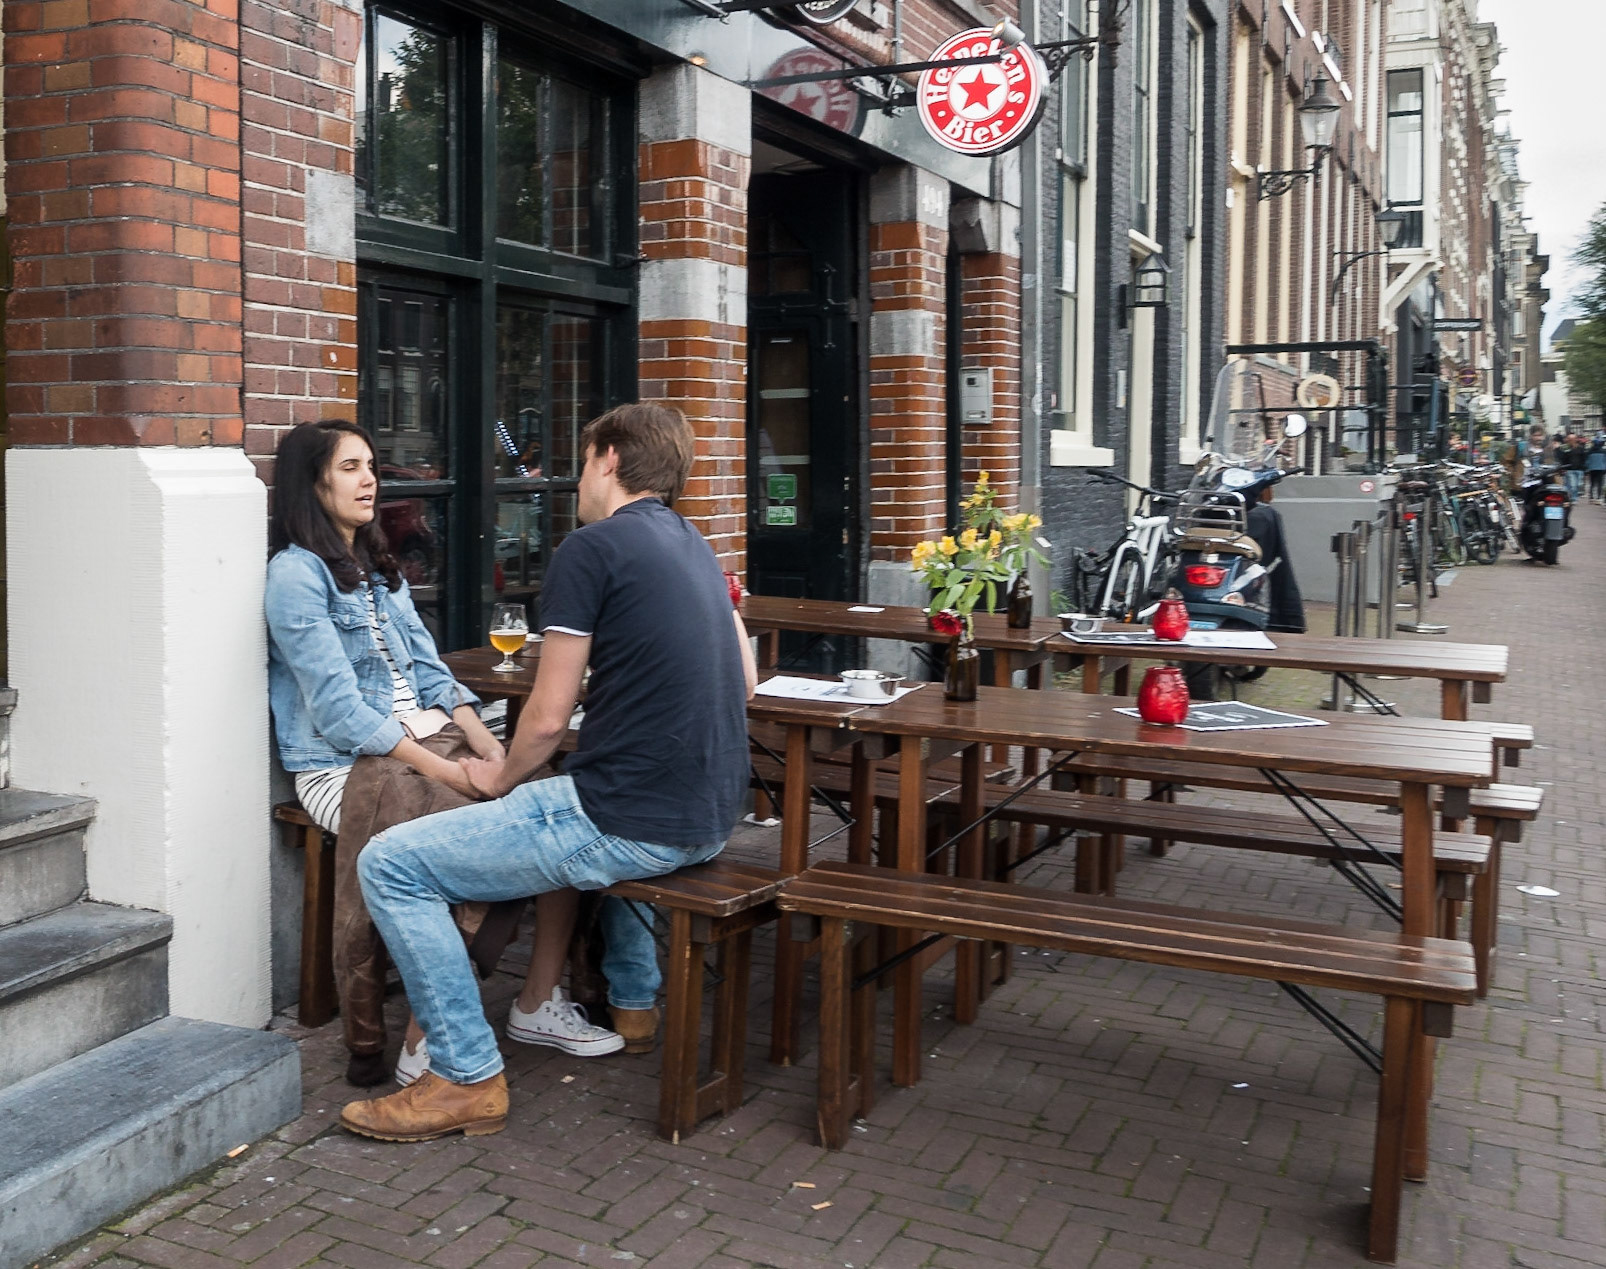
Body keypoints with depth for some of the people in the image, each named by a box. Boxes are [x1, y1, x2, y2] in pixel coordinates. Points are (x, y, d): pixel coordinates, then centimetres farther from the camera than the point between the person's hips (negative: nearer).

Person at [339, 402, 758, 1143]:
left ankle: (468, 1078, 1)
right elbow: (743, 683, 21)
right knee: (584, 808, 41)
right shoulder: (694, 546, 14)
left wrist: (501, 778, 9)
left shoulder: (592, 548, -10)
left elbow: (547, 719, -11)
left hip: (635, 824, -9)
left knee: (390, 865, -3)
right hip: (712, 816, 9)